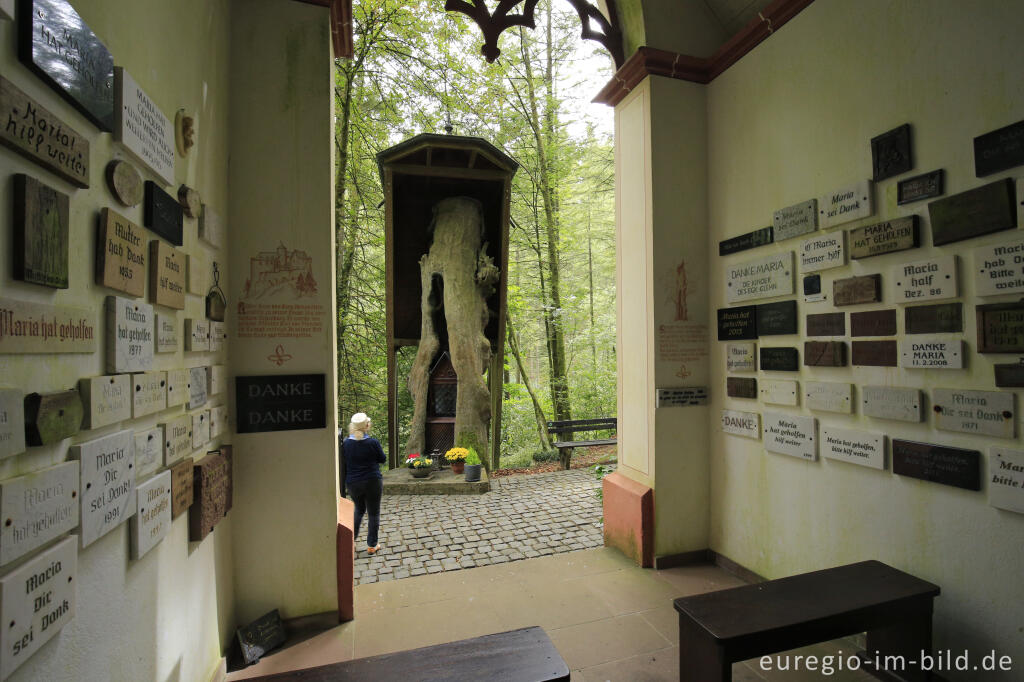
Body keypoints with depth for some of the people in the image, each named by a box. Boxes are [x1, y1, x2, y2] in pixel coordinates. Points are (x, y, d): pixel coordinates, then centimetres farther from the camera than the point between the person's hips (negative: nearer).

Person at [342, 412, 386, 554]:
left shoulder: (345, 443, -7)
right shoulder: (373, 443, -15)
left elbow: (344, 462, 5)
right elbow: (383, 459, -2)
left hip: (353, 483, 4)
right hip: (372, 482, -3)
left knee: (359, 509, 27)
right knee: (373, 513, 9)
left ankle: (351, 538, 26)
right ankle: (372, 545, 15)